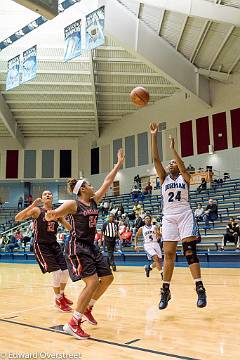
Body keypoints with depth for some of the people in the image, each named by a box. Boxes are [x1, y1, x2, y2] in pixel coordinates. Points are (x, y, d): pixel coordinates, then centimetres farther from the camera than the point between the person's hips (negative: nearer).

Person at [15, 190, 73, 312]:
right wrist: (32, 205, -30)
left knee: (65, 272, 3)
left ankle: (62, 295, 31)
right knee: (56, 272, -13)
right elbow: (17, 218, -21)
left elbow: (70, 228, 7)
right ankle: (58, 300, 9)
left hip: (54, 244, 5)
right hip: (41, 245, -5)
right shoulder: (37, 211, -8)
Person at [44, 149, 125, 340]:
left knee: (108, 278, 11)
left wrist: (119, 164, 12)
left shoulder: (94, 201, 9)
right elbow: (50, 217, -19)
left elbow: (107, 182, 12)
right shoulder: (73, 204, -11)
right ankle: (73, 323, -10)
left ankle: (87, 309, 27)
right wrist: (50, 214, -44)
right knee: (93, 282, -19)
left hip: (91, 246, 9)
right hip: (77, 247, -9)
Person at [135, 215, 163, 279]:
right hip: (148, 245, -3)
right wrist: (136, 245, 7)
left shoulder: (154, 227, 7)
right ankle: (162, 273, -21)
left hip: (155, 244, 3)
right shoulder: (141, 229, 6)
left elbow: (159, 237, -1)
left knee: (159, 260, 2)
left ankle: (149, 267, 29)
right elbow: (136, 236, 17)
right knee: (156, 258, -24)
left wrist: (157, 233, -23)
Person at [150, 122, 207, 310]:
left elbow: (182, 165, -17)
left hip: (185, 215, -2)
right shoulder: (164, 177, 11)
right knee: (168, 254, 2)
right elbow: (155, 159, 0)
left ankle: (200, 289, -7)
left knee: (190, 251, -9)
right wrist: (154, 136, -6)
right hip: (168, 217, 2)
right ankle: (166, 290, 10)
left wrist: (173, 149, -20)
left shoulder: (185, 177, 7)